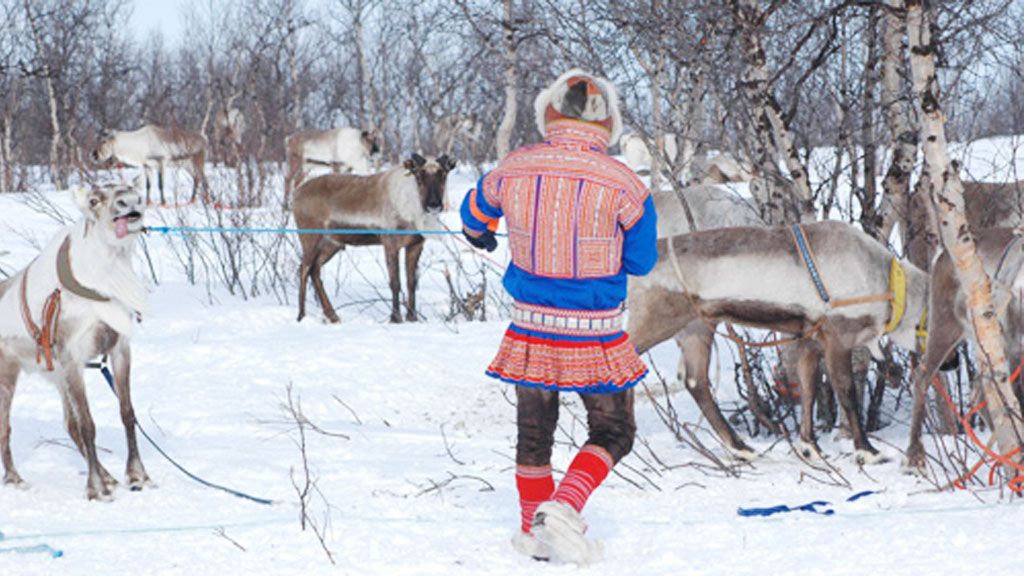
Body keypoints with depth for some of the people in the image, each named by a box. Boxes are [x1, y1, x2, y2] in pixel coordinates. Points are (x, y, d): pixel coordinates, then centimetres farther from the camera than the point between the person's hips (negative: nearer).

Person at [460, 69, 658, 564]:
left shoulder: (514, 169, -6)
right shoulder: (623, 184, -16)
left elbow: (475, 212, 16)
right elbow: (641, 261, -4)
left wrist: (477, 233, 41)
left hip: (530, 328, 3)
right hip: (595, 337, -3)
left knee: (534, 431, 21)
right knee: (613, 431, 13)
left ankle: (535, 532, 31)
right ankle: (563, 507, -8)